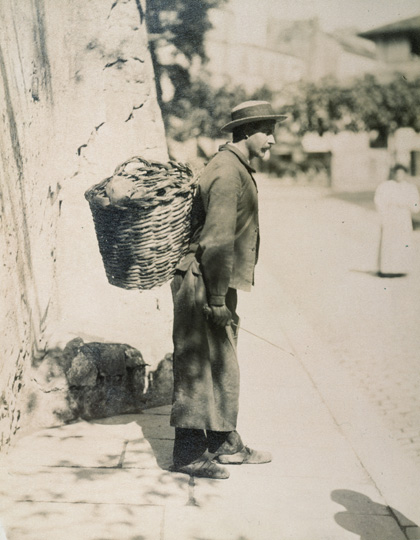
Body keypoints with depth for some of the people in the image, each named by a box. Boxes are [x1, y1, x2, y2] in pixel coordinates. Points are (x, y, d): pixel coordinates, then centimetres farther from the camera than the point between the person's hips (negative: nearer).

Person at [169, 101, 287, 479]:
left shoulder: (236, 169, 16)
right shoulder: (226, 173, -17)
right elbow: (216, 241, -23)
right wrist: (217, 300, -23)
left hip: (218, 284, 11)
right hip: (202, 286, -11)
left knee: (223, 366, 16)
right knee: (199, 368, -3)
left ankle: (225, 443, 28)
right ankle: (189, 454, 8)